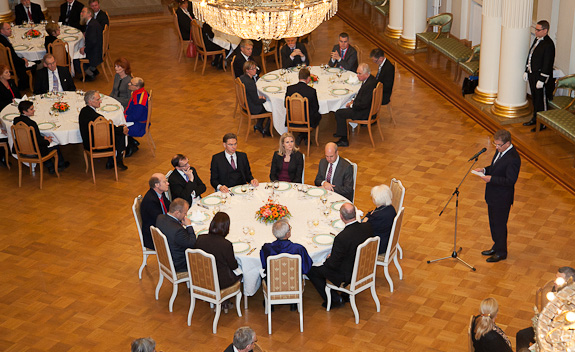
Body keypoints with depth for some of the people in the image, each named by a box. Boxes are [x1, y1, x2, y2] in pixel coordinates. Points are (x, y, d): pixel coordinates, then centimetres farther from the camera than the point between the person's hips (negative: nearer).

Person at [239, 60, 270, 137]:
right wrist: (265, 99, -6)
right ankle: (266, 130, 20)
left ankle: (258, 125, 28)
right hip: (252, 109, -9)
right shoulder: (250, 83, -31)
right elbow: (256, 101, -23)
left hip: (245, 105, 9)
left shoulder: (241, 78, -3)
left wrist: (258, 97, 4)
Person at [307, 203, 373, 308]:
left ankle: (335, 299, 14)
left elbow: (333, 264, -22)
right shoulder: (367, 227, -14)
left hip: (346, 276, -7)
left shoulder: (341, 238, -34)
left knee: (311, 271, 9)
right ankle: (348, 294, 32)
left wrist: (329, 259, 2)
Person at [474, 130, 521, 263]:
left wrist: (491, 179, -29)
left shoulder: (513, 159, -27)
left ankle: (501, 252, 22)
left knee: (499, 224, 6)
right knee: (493, 222, 22)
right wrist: (485, 170, -2)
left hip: (502, 198, -9)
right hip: (493, 195, 9)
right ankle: (497, 246, 39)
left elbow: (510, 181, -27)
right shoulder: (500, 151, 2)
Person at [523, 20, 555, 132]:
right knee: (534, 98, 21)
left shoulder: (548, 45, -22)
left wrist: (541, 80, -21)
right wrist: (526, 71, 17)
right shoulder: (537, 39, 7)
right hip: (532, 74, 9)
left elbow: (547, 64, -22)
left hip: (541, 77, -9)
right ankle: (535, 118, 36)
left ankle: (542, 124, 15)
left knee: (541, 100, 3)